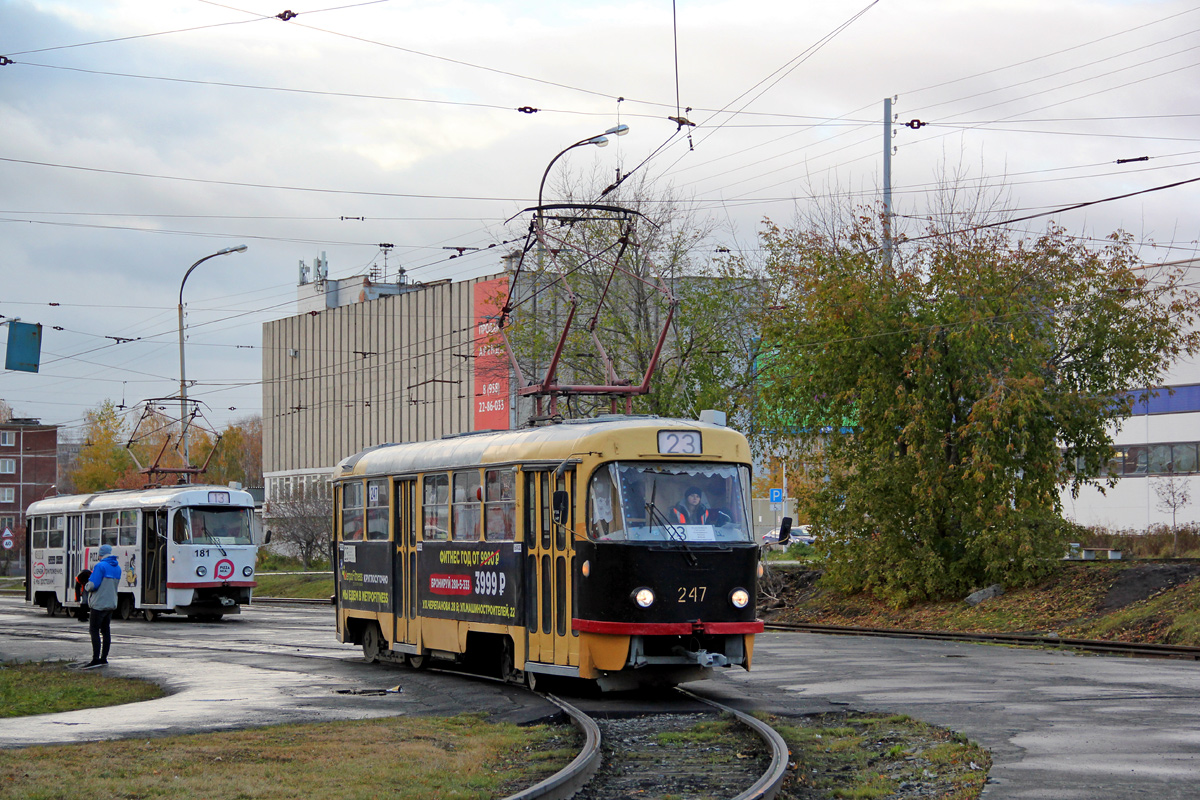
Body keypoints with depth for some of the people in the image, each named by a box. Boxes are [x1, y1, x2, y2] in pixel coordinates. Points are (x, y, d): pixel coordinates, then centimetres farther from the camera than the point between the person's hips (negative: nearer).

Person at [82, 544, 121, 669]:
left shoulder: (100, 566, -15)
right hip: (111, 604, 8)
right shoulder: (117, 568, 12)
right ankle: (104, 658, 14)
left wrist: (86, 586, 4)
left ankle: (96, 659, -14)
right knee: (105, 630, 12)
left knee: (94, 631, -7)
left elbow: (93, 585, -19)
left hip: (99, 604, -8)